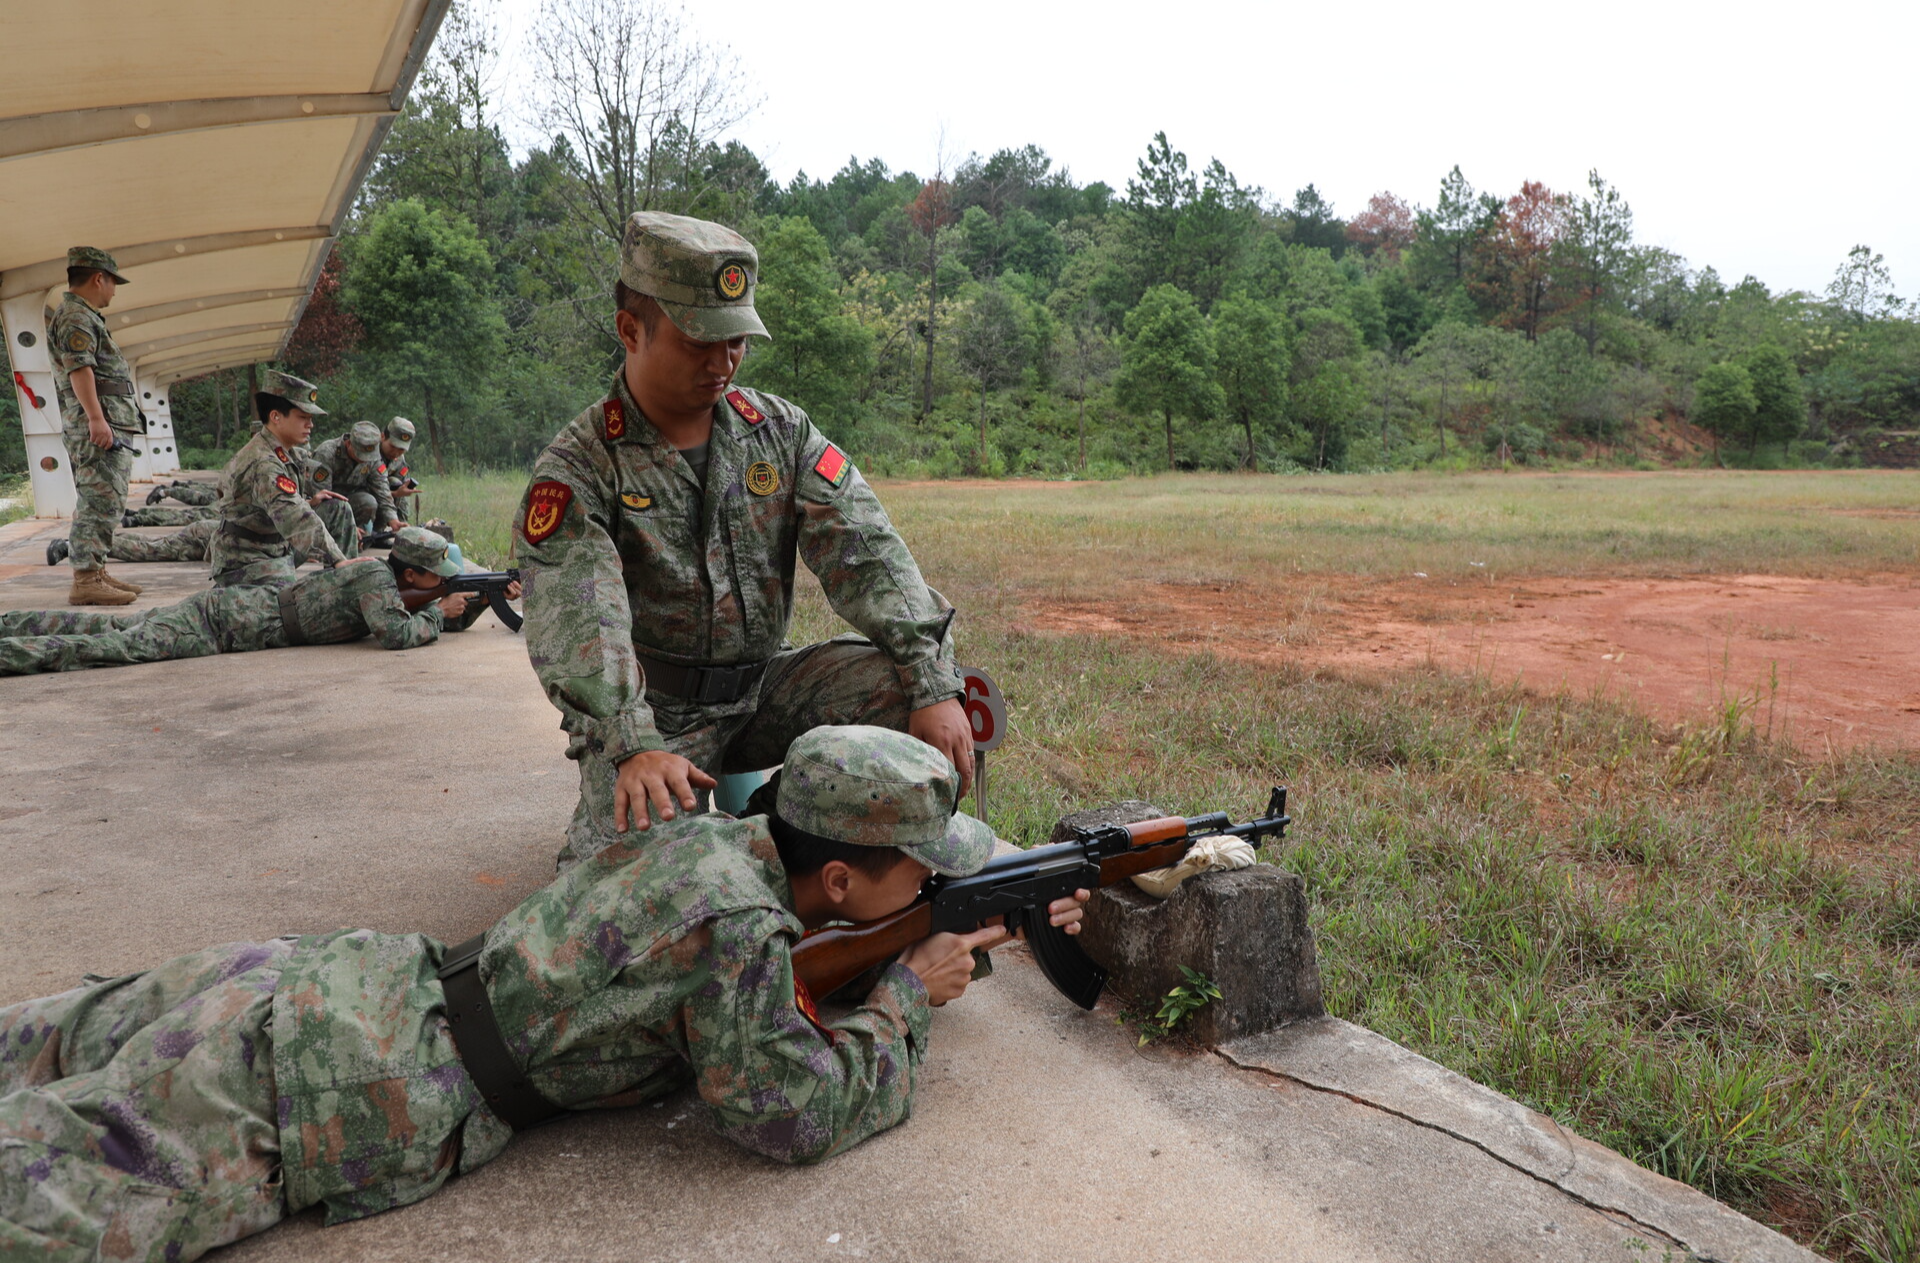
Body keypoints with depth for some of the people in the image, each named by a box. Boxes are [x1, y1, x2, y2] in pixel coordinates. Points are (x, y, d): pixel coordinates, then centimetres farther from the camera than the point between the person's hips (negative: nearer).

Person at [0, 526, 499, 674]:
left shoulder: (386, 579, 9)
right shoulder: (376, 580, -19)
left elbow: (448, 622, 18)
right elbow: (398, 634, -33)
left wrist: (484, 599, 3)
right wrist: (439, 610, -16)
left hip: (235, 603, 8)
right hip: (222, 619, -8)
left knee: (104, 630, 14)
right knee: (112, 648, -15)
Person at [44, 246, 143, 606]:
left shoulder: (83, 316, 24)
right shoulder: (75, 316, -9)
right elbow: (79, 367, -21)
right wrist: (95, 418, -29)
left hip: (108, 425, 11)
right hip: (100, 425, -11)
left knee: (99, 503, 14)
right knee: (101, 502, -13)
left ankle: (97, 573, 20)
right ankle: (85, 582, -15)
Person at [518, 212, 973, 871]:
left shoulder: (781, 431, 1)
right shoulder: (575, 469, -10)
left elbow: (865, 551, -10)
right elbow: (579, 620, -24)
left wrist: (934, 685, -23)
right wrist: (633, 746, -40)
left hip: (764, 688, 4)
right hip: (649, 714, -3)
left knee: (904, 681, -19)